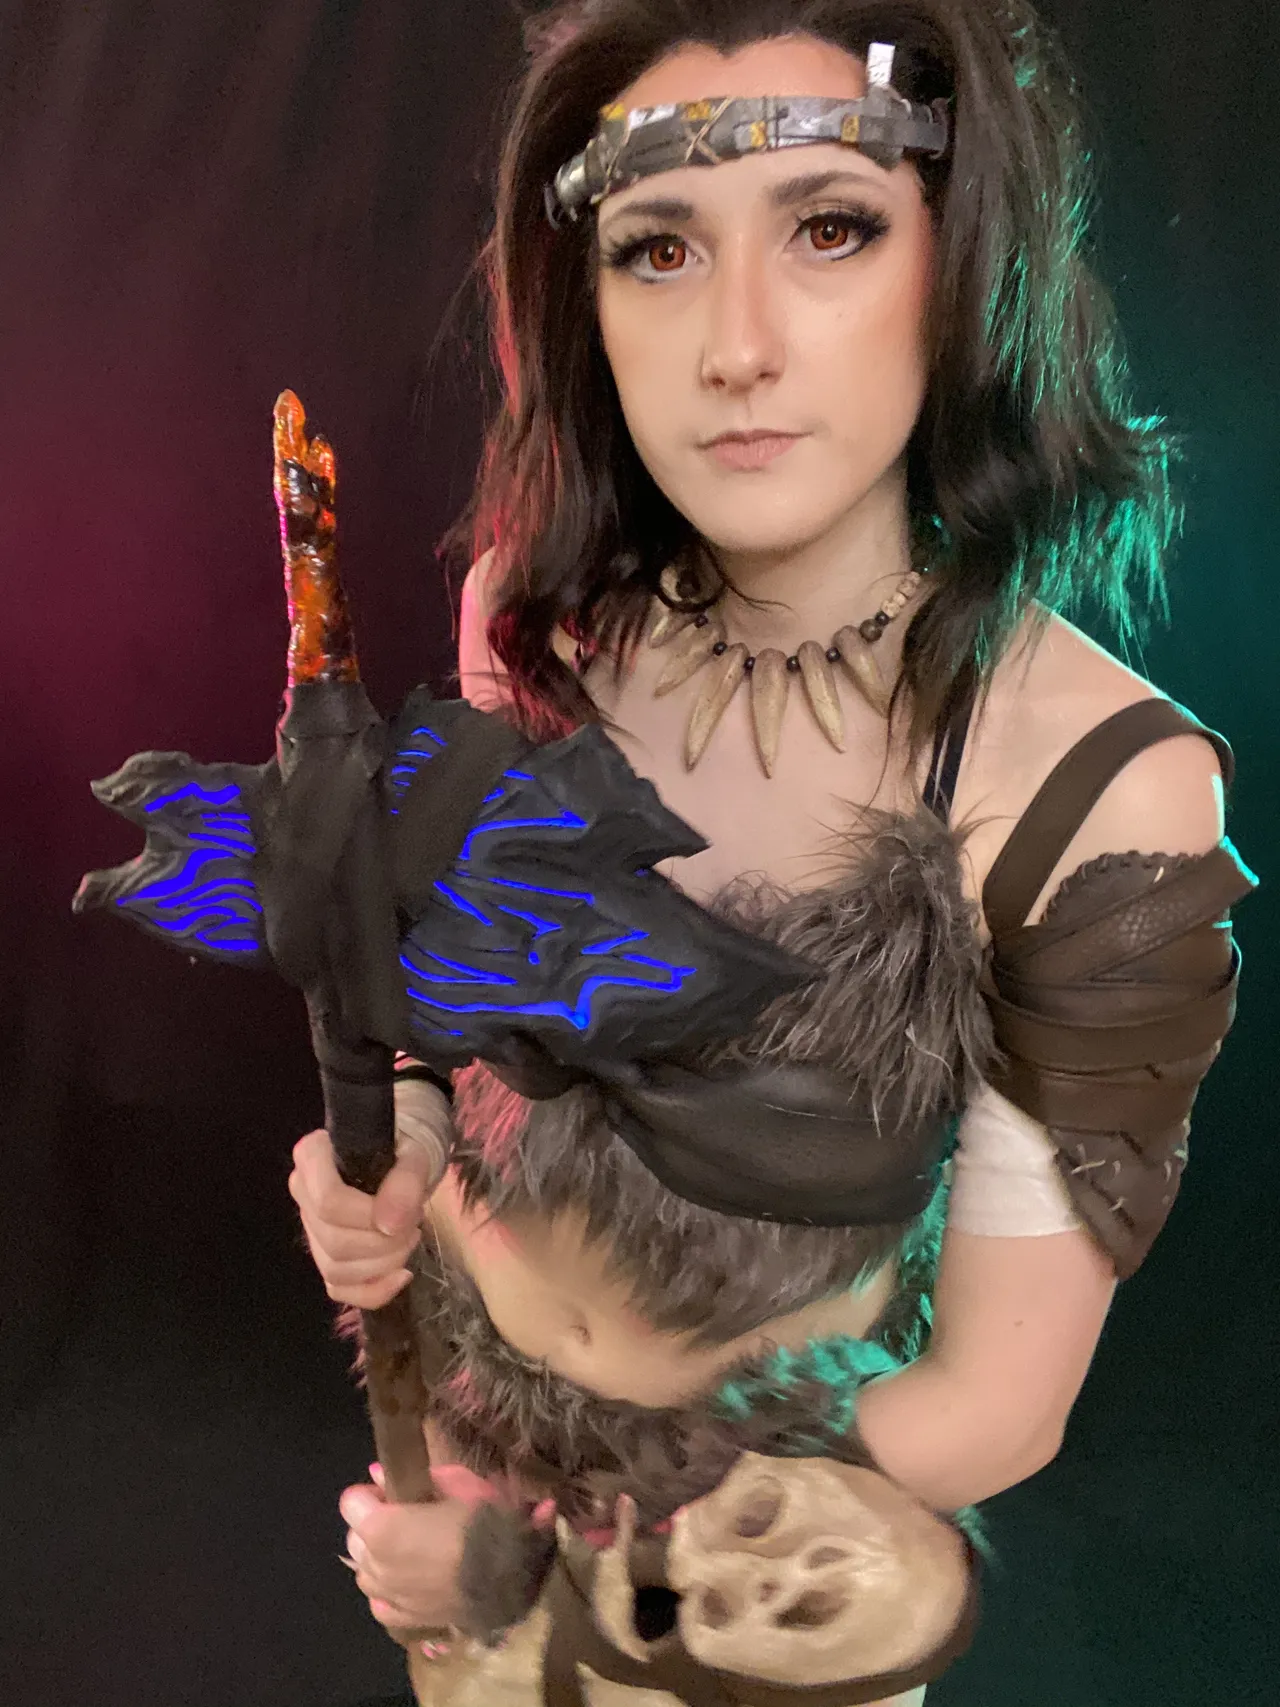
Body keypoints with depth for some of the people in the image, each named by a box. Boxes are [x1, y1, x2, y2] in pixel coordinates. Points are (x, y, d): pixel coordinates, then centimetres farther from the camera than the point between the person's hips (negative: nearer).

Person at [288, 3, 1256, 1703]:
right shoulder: (535, 613, -16)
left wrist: (541, 1563, -14)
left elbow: (996, 1407, -21)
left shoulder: (1099, 789, -30)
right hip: (459, 1409, 4)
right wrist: (395, 1133, -16)